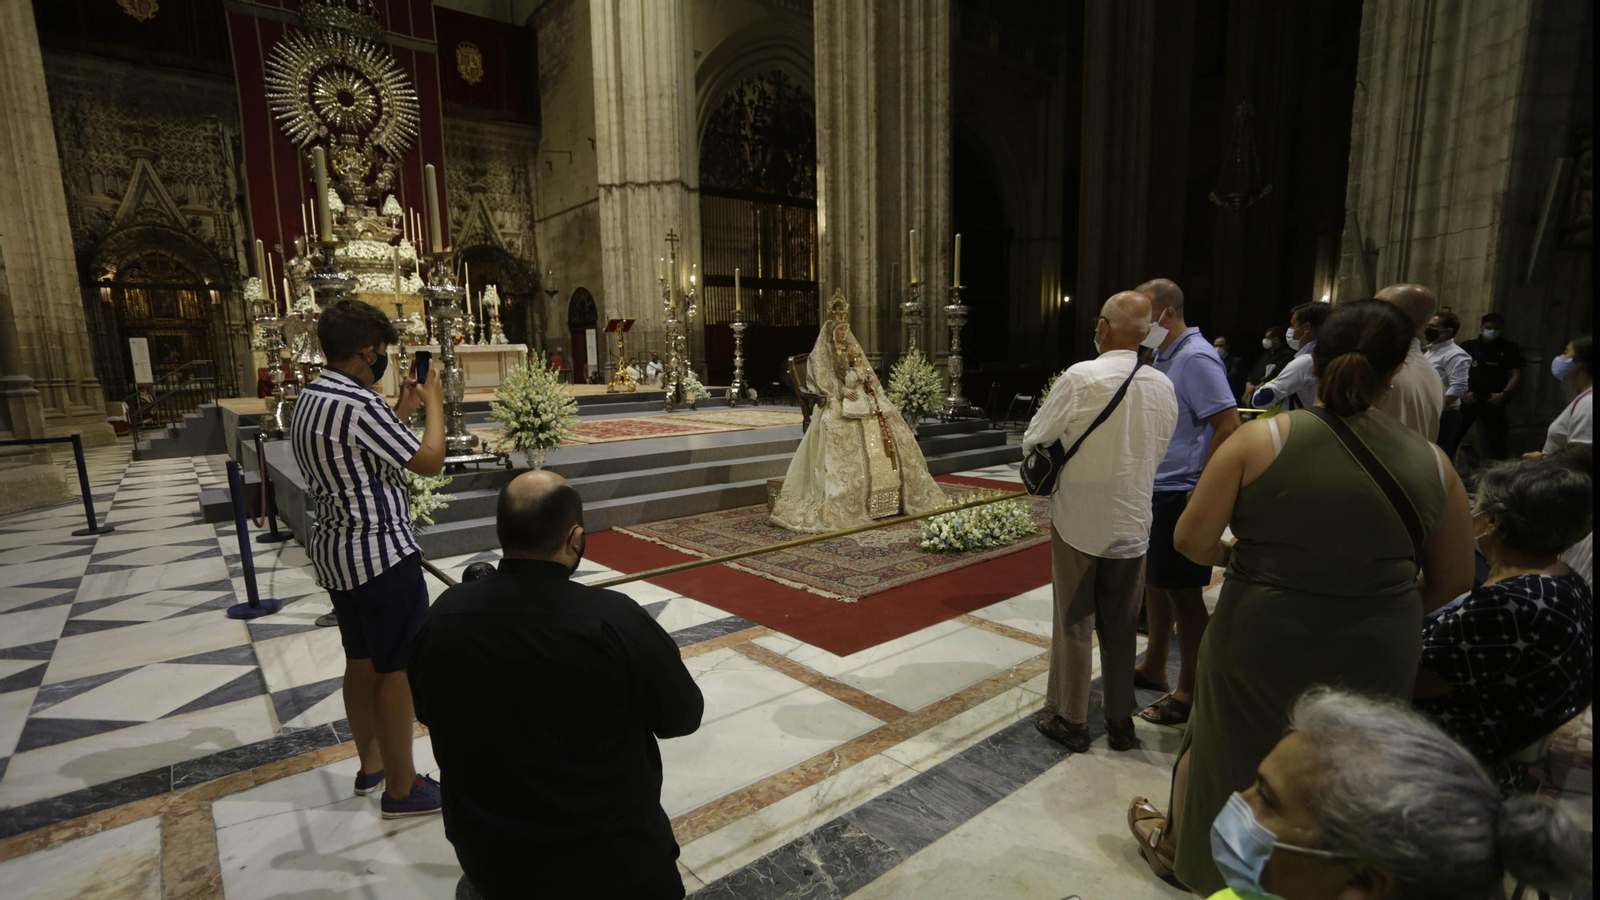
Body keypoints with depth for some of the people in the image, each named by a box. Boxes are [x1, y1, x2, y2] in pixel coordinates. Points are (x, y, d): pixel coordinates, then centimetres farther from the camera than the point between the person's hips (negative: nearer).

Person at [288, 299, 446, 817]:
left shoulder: (308, 400, 9)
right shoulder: (359, 404, -22)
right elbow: (430, 461, -16)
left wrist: (403, 411, 16)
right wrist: (433, 403, -2)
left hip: (335, 552, 10)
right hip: (380, 554, -10)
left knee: (361, 663, 20)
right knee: (397, 670, 1)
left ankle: (371, 763, 36)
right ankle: (401, 787, 14)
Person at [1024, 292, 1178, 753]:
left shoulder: (1080, 378, -17)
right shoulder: (1163, 387, -2)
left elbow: (1033, 441, -9)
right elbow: (1159, 452, 9)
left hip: (1078, 520, -4)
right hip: (1133, 523, 4)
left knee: (1074, 623, 10)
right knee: (1121, 627, 17)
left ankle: (1070, 720, 24)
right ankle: (1120, 722, 31)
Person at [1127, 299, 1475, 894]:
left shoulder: (1261, 439, -14)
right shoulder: (1432, 462, -5)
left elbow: (1191, 541, -13)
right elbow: (1452, 582, 5)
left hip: (1259, 639, -1)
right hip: (1377, 656, 2)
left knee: (1220, 745, 23)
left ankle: (1178, 849, 48)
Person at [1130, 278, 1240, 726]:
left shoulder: (1196, 359, -17)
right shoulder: (1163, 356, 12)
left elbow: (1229, 425, -22)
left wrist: (1201, 491, -19)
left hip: (1180, 494, -9)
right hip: (1156, 489, 9)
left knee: (1182, 589, 1)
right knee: (1154, 580, 18)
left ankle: (1189, 692, 15)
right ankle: (1153, 668, 33)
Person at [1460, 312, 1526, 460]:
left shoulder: (1509, 348, 6)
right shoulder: (1468, 346, 6)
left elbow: (1516, 374, 4)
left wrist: (1504, 393, -11)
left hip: (1493, 401, 0)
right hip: (1467, 400, 0)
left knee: (1496, 441, 2)